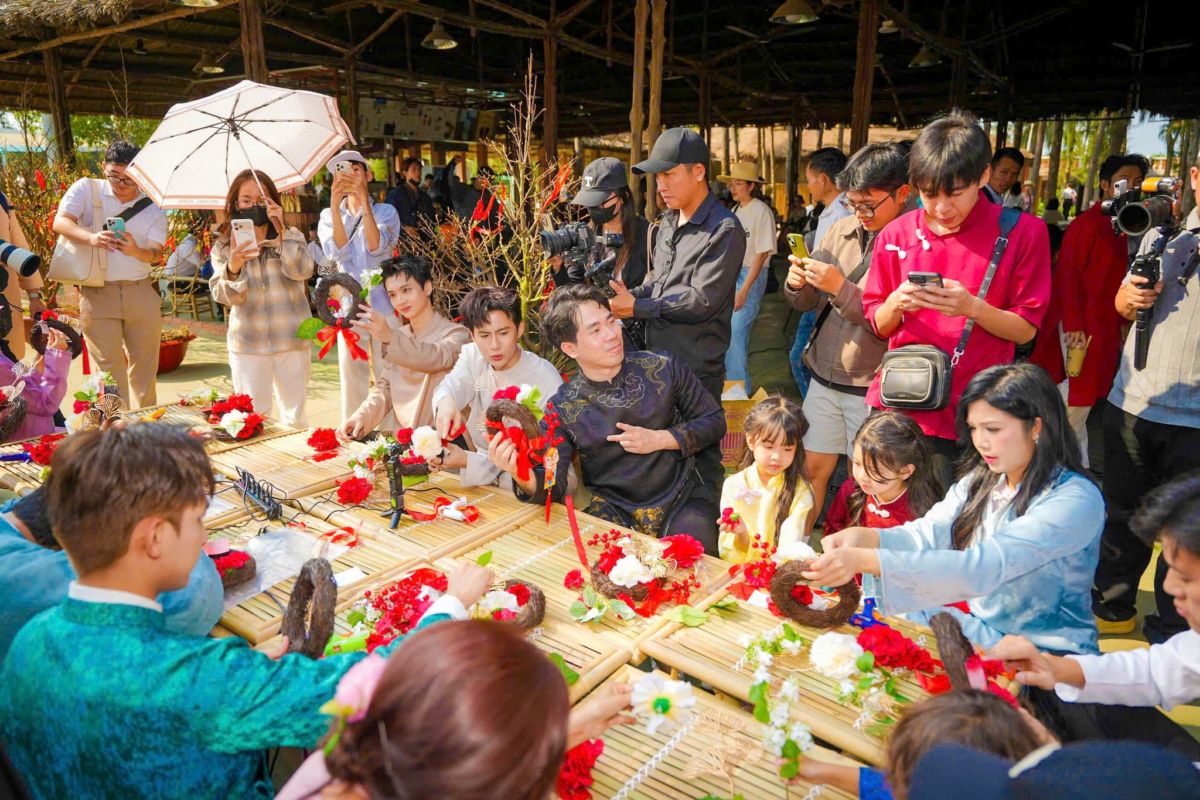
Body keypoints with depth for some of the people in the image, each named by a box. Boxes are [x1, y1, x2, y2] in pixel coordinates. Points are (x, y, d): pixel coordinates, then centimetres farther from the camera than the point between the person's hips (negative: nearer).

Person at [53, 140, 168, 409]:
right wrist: (91, 238, -31)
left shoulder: (154, 207, 6)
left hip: (141, 293, 2)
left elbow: (156, 253, -3)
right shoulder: (86, 189, 2)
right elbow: (60, 222, -11)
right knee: (109, 366, -3)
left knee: (145, 365, 11)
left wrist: (136, 252, -27)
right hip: (98, 292, -2)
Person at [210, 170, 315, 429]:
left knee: (295, 417, 7)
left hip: (291, 341, 0)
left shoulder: (292, 237, 6)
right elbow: (226, 296, -7)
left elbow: (302, 271, -14)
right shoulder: (224, 247, 7)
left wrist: (281, 231, -17)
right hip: (247, 345, 0)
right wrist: (232, 269, -26)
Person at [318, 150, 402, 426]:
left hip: (384, 302, -1)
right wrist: (336, 205, -19)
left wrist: (364, 200, -20)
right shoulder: (329, 215, 10)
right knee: (352, 374, 4)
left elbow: (377, 247, -15)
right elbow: (337, 251, -10)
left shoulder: (385, 211, 5)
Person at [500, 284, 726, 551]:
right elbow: (552, 485, -7)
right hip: (615, 512, 1)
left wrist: (659, 439, -10)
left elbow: (715, 421, 6)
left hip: (684, 498, 0)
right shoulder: (562, 409, -2)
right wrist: (523, 477, -31)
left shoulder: (663, 367, -1)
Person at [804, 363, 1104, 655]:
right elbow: (928, 534, -6)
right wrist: (864, 537, -28)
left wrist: (866, 560, -40)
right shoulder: (981, 480, 5)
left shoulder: (1077, 501, -19)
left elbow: (983, 567, -31)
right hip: (977, 628, 6)